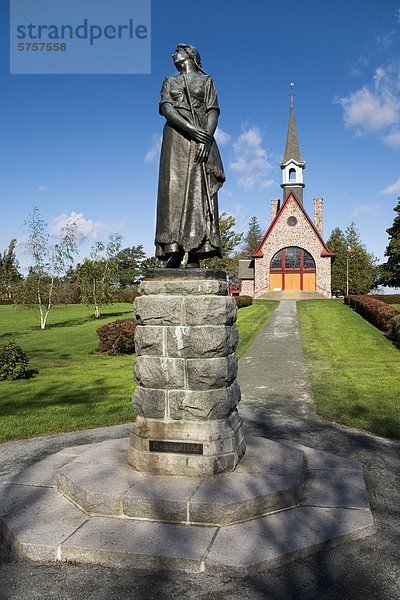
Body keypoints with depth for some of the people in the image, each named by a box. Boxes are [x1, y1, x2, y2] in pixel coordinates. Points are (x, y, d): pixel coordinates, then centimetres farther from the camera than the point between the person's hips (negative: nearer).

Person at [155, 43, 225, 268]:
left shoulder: (206, 81, 19)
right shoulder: (169, 82, 23)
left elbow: (213, 111, 5)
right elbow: (166, 108, 4)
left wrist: (207, 138, -14)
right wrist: (189, 127, -14)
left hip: (201, 138, -1)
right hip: (176, 138, 2)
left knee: (199, 192, -12)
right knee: (174, 189, -12)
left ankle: (196, 257, -18)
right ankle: (174, 251, -18)